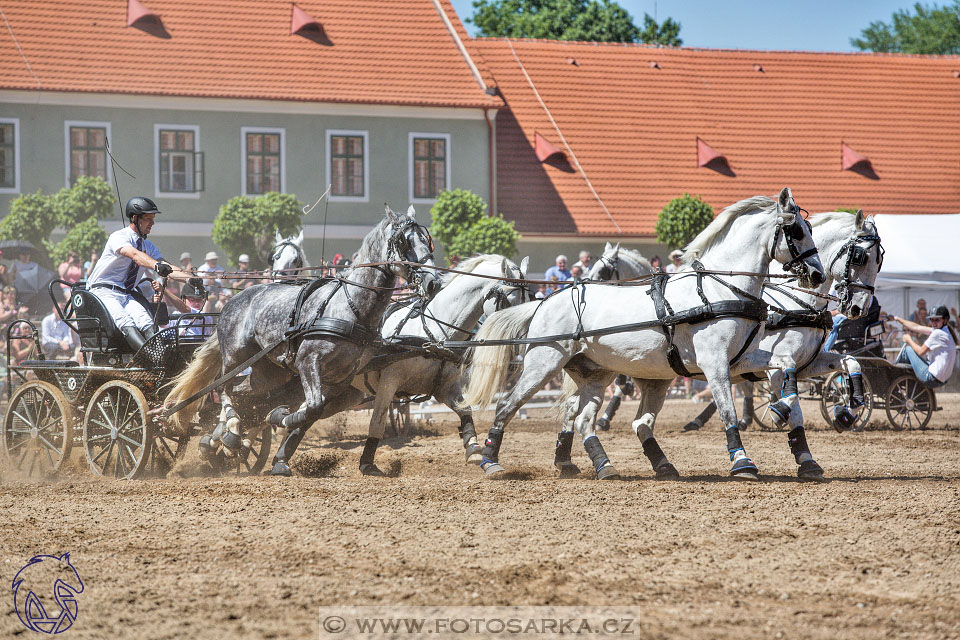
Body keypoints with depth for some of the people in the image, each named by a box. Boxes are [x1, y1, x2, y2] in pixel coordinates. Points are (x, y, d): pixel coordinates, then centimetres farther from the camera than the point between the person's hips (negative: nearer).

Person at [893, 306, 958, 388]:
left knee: (908, 349, 2)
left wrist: (909, 340, 3)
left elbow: (921, 351, -15)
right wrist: (898, 319, 23)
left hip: (932, 379, -10)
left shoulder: (938, 333, -19)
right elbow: (916, 327, 17)